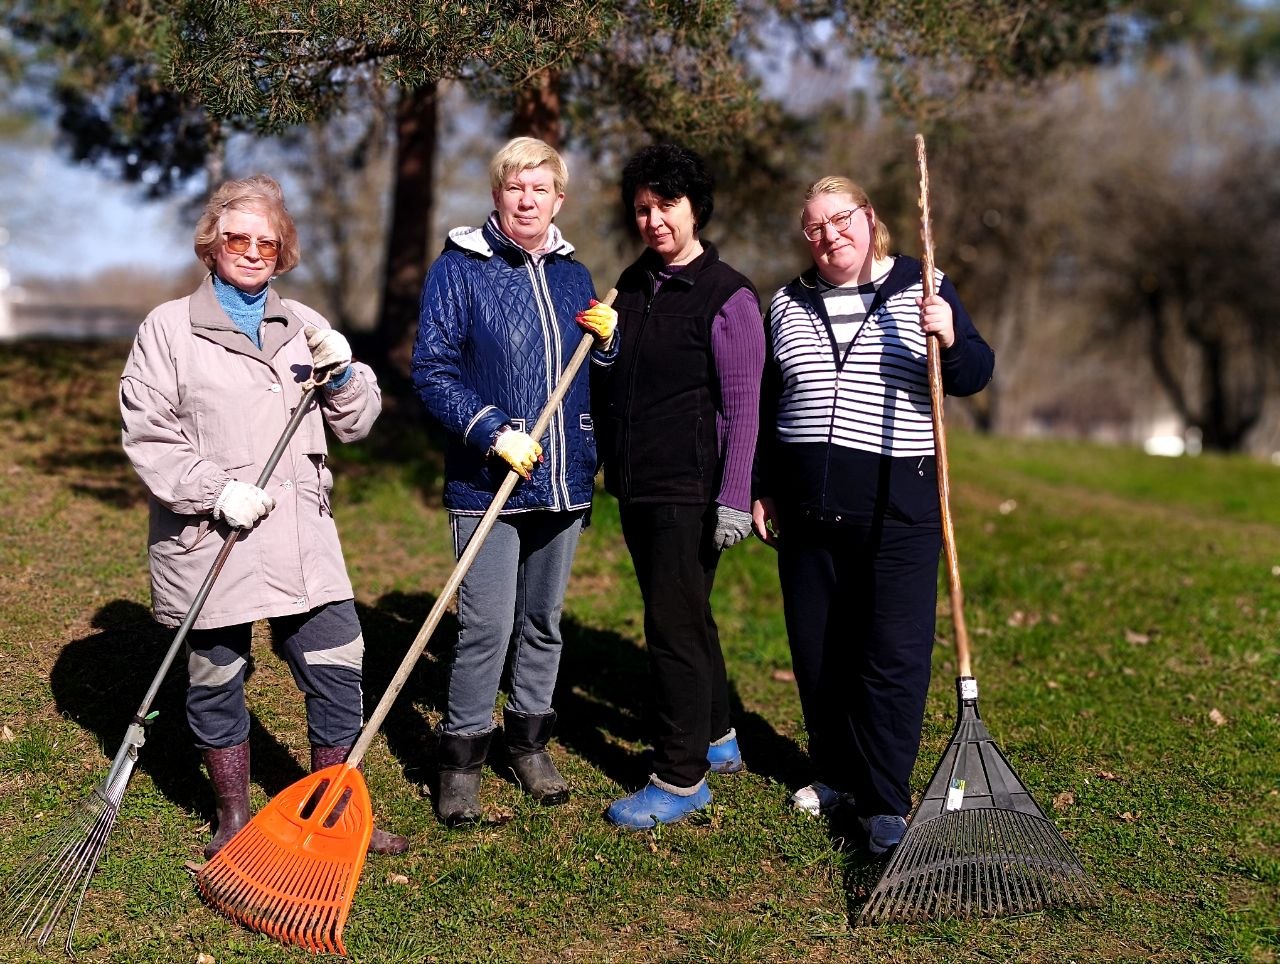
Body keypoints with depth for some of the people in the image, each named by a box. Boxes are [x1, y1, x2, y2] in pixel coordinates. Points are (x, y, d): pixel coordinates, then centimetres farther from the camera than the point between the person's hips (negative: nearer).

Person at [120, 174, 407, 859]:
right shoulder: (169, 328, 1)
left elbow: (356, 423, 12)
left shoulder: (303, 327, 13)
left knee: (338, 669, 2)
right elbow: (146, 435, -5)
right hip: (208, 544, -3)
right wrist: (215, 491, -16)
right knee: (216, 680, 9)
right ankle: (234, 817, 28)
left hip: (302, 540, 3)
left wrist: (342, 371, -7)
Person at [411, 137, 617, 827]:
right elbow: (431, 370, -9)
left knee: (544, 620, 14)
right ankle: (461, 757, 9)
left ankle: (529, 738, 29)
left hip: (565, 481, 5)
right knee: (487, 625, -7)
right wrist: (493, 432, -19)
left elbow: (598, 379, 20)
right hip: (487, 482, -5)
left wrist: (608, 340, -2)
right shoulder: (459, 268, -3)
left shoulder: (573, 276, 12)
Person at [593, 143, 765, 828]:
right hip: (636, 486, 8)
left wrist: (734, 499, -18)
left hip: (689, 489, -8)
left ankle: (681, 778, 5)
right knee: (683, 617, 18)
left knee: (675, 624, -5)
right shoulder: (633, 284, 13)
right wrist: (605, 466, 13)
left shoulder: (727, 296, -9)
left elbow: (742, 407, -13)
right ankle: (716, 739, 35)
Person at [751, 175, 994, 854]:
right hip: (806, 503, 4)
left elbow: (974, 375, -5)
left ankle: (885, 803, 1)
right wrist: (762, 489, 12)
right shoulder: (789, 304, 12)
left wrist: (951, 340, -26)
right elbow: (766, 404, 16)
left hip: (897, 503, -4)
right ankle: (838, 773, 27)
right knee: (817, 648, 11)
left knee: (894, 653, -6)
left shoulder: (921, 289, 2)